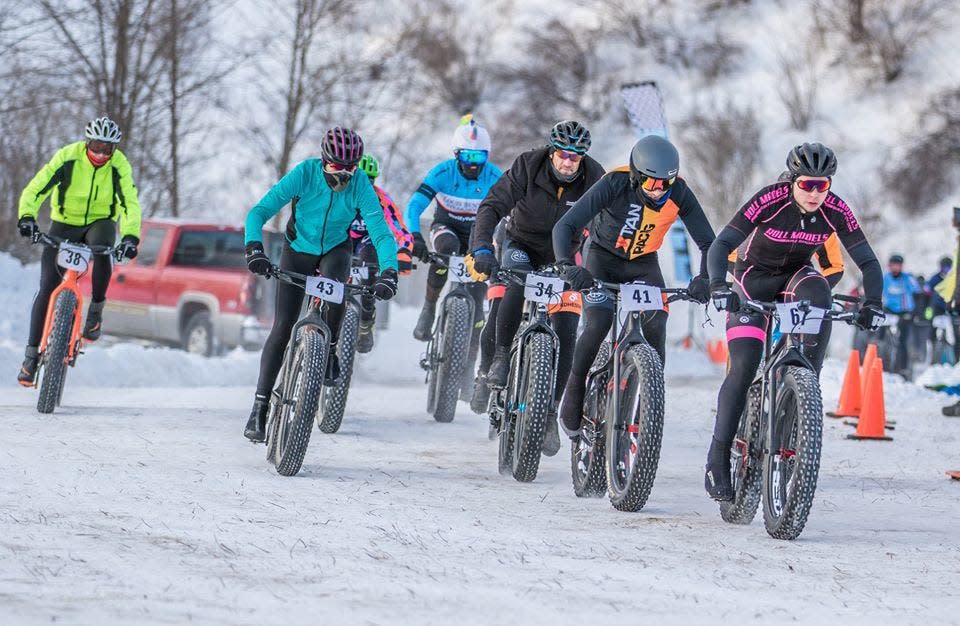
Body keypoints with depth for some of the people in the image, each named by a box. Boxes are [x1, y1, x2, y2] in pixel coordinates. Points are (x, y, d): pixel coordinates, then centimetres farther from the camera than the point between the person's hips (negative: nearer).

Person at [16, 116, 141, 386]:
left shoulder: (119, 165, -16)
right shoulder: (68, 157, -19)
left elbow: (130, 203, -21)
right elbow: (35, 189, -23)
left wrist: (131, 236, -38)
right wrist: (27, 216, -41)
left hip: (100, 222, 0)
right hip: (64, 222, 0)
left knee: (102, 247, -37)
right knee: (47, 288, -10)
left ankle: (96, 308, -15)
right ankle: (32, 353, -1)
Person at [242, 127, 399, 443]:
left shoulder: (360, 185, -24)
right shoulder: (304, 174, -26)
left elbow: (381, 232, -26)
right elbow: (259, 212, -28)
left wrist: (388, 272, -42)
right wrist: (254, 247, -45)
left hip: (335, 250, 0)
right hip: (298, 249, 0)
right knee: (283, 327, -8)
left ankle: (330, 351, -11)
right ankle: (260, 406, -2)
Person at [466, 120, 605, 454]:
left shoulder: (594, 178, -20)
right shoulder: (528, 166, -23)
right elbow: (492, 206, -28)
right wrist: (482, 249, -44)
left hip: (562, 255, 1)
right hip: (522, 243, -1)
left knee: (565, 333, -10)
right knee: (516, 285, -36)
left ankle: (550, 412, -1)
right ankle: (501, 355, -16)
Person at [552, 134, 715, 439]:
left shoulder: (679, 194, -22)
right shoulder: (614, 185, -30)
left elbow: (708, 242, -16)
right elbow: (564, 227, -33)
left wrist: (704, 278, -36)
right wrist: (569, 266, -51)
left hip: (644, 263, 2)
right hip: (603, 258, -2)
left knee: (655, 328, -18)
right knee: (597, 326, -21)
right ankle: (574, 393, -1)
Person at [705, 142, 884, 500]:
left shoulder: (835, 211, -19)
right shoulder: (769, 201, -27)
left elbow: (868, 262, -15)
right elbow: (721, 245, -31)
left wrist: (872, 303, -32)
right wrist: (717, 286, -48)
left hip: (795, 276, 2)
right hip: (754, 279, -2)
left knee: (816, 291, -35)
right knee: (743, 367, -16)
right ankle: (717, 461, -9)